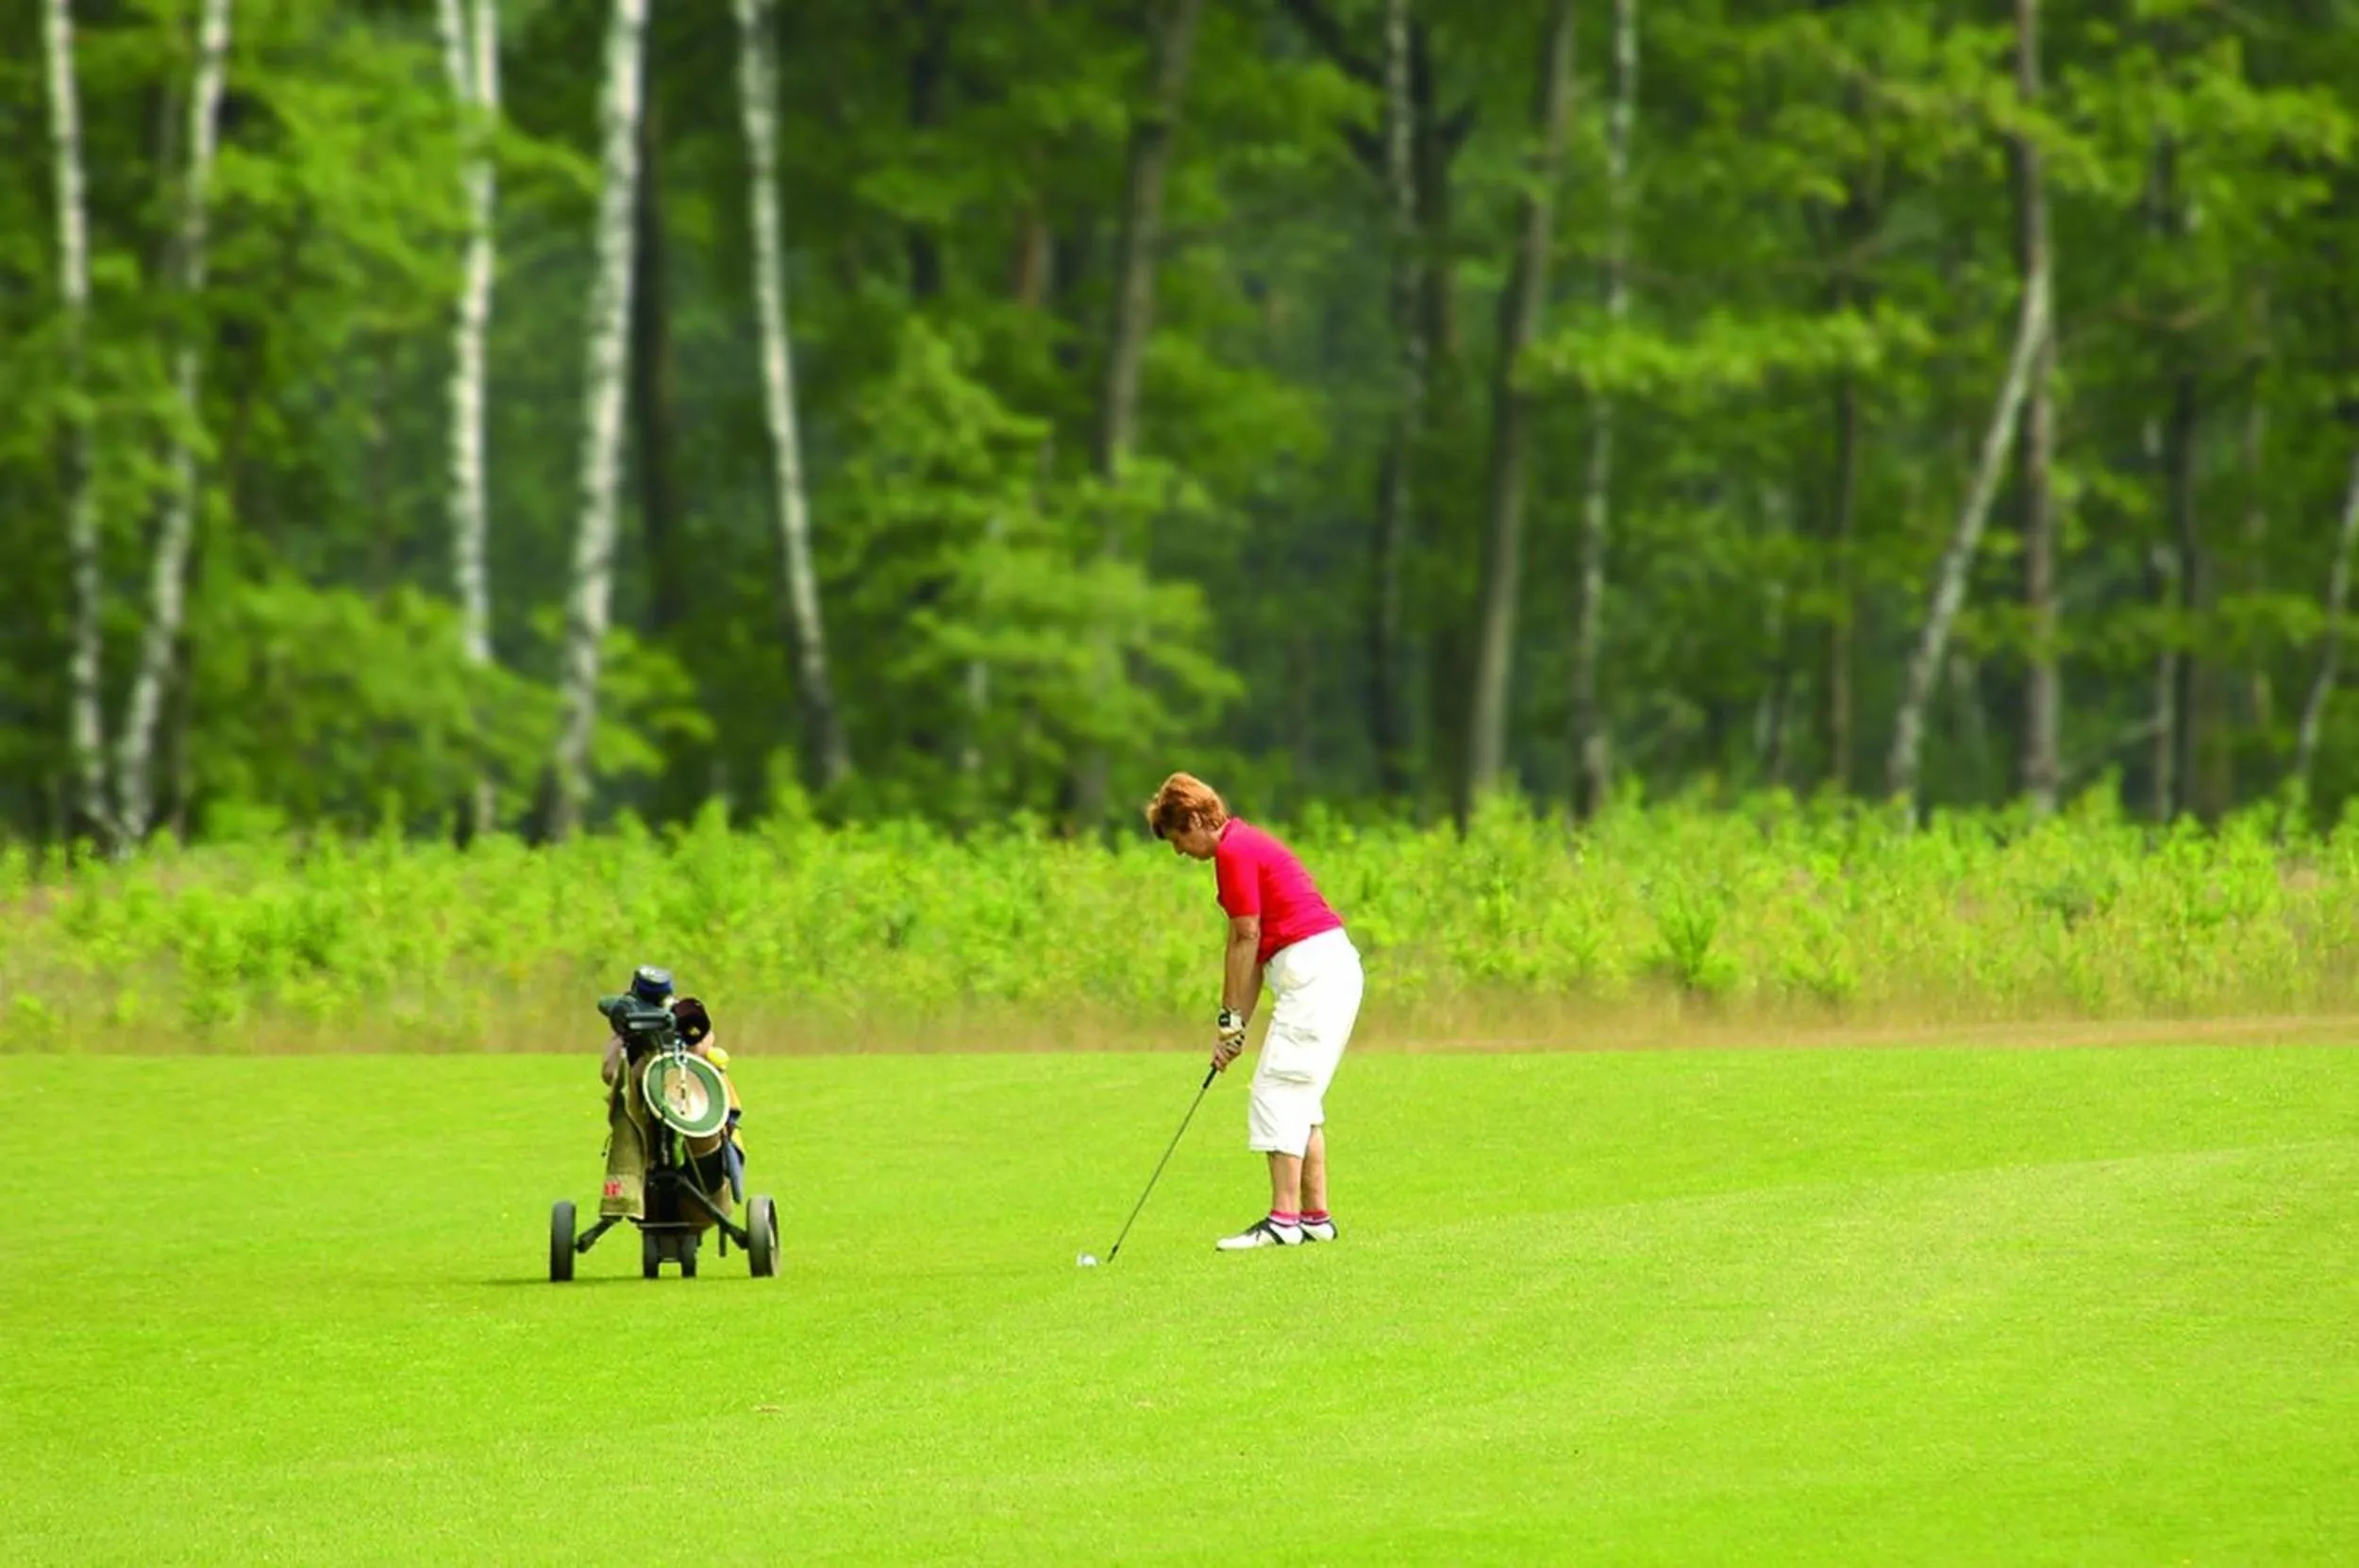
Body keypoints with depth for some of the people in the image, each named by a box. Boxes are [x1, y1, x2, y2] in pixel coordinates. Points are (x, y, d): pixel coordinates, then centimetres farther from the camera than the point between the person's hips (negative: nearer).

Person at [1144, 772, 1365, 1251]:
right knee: (1300, 1098, 14)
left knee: (1279, 1092, -10)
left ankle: (1283, 1220, -14)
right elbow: (1253, 944, 18)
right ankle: (1315, 1216, 14)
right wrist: (1237, 1024, 13)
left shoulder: (1233, 851, -12)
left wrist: (1232, 1020, -5)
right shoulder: (1244, 843, 19)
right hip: (1330, 965, 10)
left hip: (1313, 972, -10)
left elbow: (1246, 940, -12)